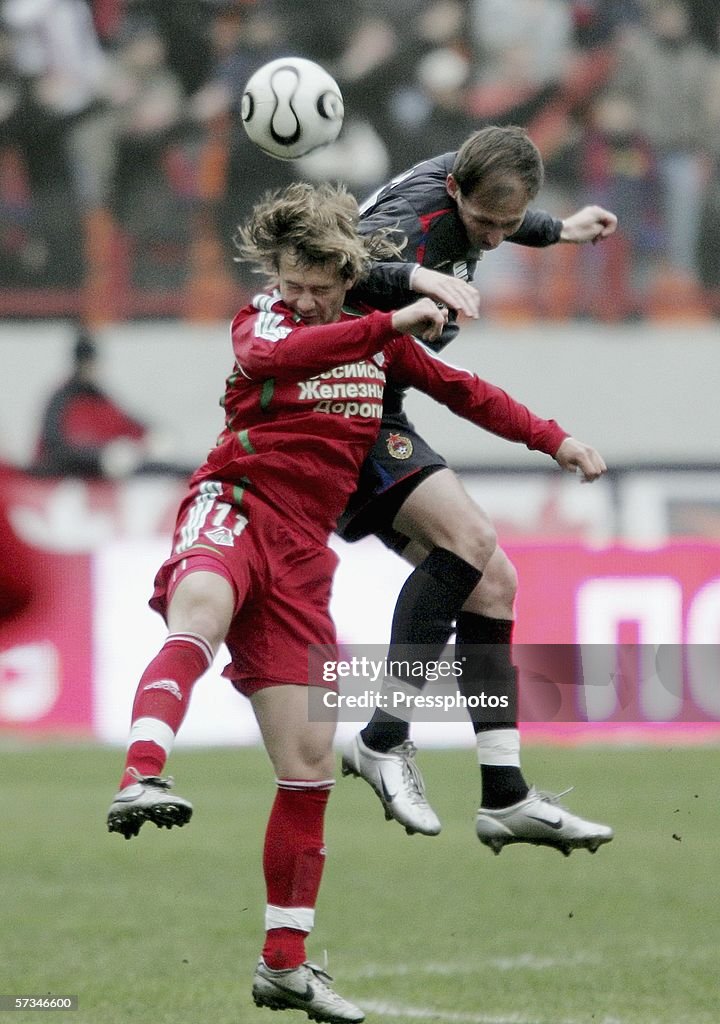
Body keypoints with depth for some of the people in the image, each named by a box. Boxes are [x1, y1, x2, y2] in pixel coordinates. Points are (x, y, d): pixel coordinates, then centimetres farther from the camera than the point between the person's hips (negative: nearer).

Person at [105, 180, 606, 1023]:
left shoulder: (380, 338, 17)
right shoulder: (263, 321, 2)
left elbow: (460, 391, 32)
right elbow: (271, 355, -22)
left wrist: (554, 440, 31)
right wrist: (390, 324, -24)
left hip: (300, 556, 5)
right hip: (233, 510, -5)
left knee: (310, 759, 2)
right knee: (198, 621, -41)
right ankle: (141, 780, -64)